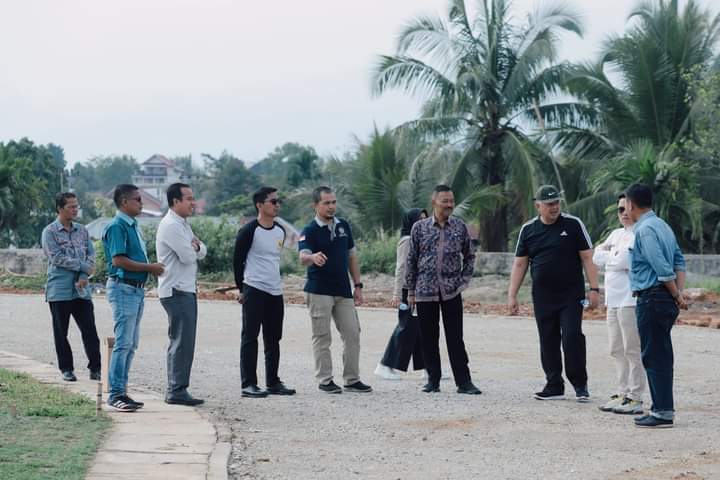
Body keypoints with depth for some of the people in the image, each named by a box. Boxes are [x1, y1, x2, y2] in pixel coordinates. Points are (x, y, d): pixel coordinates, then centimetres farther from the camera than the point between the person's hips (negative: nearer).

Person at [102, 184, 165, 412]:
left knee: (131, 344, 11)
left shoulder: (133, 226, 17)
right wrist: (150, 267, -15)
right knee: (123, 343, -11)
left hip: (137, 289, 10)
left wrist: (153, 268, 8)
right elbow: (119, 260, -21)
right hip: (123, 288, -10)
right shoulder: (117, 227, -13)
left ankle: (121, 391, 16)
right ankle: (115, 393, -8)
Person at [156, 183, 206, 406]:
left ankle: (176, 389, 16)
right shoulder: (170, 226, -14)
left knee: (184, 342, 12)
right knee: (181, 342, -11)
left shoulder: (184, 225, 19)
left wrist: (196, 246, -7)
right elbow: (188, 256, -19)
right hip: (177, 291, -10)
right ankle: (176, 391, -9)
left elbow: (201, 253, 14)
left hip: (187, 290, 10)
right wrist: (193, 248, 2)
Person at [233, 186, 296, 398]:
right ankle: (248, 385, -2)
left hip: (275, 292, 7)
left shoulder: (280, 231, 11)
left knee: (273, 339, 12)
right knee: (250, 337, -3)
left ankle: (273, 382, 20)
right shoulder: (249, 231, -9)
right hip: (254, 291, -7)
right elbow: (237, 261, -4)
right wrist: (242, 289, -1)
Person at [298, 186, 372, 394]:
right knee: (322, 337, -1)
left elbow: (352, 256, 17)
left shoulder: (343, 226, 11)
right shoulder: (310, 230, -8)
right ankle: (324, 380, 6)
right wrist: (312, 257, -48)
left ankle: (352, 379, 15)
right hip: (319, 290, -6)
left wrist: (358, 285, 11)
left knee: (352, 334, 6)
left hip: (343, 291, 6)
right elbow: (303, 258, -24)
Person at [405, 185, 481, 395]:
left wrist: (464, 280, 3)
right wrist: (410, 291, 4)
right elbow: (411, 260, 6)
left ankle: (463, 382, 2)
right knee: (429, 338, 5)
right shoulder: (419, 228, 2)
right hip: (425, 291, 0)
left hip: (452, 291, 0)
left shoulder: (460, 227, 4)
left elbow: (469, 256, 14)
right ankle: (433, 379, 16)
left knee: (455, 338, -2)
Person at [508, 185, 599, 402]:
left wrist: (594, 289, -8)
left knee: (572, 338, -11)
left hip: (571, 295, -3)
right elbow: (519, 264, 10)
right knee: (548, 343, 6)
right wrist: (512, 295, 5)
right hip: (542, 298, 3)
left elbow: (587, 258, -1)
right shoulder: (528, 229, 7)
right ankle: (554, 386, 15)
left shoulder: (573, 225, 0)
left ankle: (580, 385, -1)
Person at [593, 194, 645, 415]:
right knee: (617, 350, 13)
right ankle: (622, 393, 21)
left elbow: (623, 261, -18)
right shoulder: (616, 234, 20)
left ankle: (635, 398, -5)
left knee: (632, 350, -7)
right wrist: (616, 257, -4)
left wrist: (608, 257, 1)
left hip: (631, 299, -9)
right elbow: (597, 257, 14)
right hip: (614, 300, 9)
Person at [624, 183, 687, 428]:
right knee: (661, 355, 14)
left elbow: (663, 269, -20)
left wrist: (676, 296, -8)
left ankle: (662, 412, -5)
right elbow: (679, 260, 12)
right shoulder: (662, 225, 15)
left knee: (653, 356, -6)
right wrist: (679, 292, 4)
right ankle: (663, 407, 20)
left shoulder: (645, 230, -15)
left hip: (652, 299, -10)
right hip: (666, 299, 10)